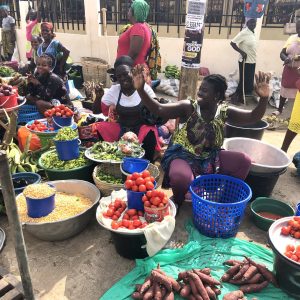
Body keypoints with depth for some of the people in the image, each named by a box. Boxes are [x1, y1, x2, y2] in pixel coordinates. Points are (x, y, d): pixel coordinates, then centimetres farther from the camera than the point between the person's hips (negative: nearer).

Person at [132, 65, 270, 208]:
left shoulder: (225, 112, -3)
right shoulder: (188, 107, -12)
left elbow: (253, 117, -8)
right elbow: (158, 109, -18)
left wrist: (264, 99, -27)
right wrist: (141, 90, -32)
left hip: (210, 157, 4)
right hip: (182, 155, -4)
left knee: (244, 161, -12)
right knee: (181, 177, -37)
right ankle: (177, 202, 1)